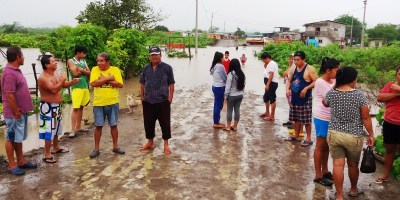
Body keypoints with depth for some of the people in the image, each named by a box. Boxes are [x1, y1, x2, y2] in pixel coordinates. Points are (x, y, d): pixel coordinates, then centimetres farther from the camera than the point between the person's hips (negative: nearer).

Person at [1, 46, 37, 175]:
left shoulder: (16, 70, 10)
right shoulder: (9, 73, -21)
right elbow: (9, 95, -23)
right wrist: (16, 113, -18)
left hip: (21, 111, 10)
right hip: (14, 113, -10)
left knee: (18, 138, 16)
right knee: (11, 138, 2)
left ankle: (21, 161, 27)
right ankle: (12, 165, 12)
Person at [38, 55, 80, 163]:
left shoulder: (56, 74, 7)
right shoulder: (43, 78, -21)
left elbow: (64, 85, 16)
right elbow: (54, 89, -31)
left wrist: (72, 81, -3)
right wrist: (62, 81, -19)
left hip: (56, 106, 10)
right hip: (48, 107, -10)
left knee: (56, 128, 22)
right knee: (49, 131, -6)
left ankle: (56, 148, 39)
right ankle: (47, 155, 1)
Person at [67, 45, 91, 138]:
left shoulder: (83, 61, 14)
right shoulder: (71, 61, -4)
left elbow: (89, 73, 6)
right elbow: (75, 73, -16)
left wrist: (81, 70, -11)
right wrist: (84, 71, -2)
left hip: (85, 86, 6)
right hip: (77, 87, -6)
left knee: (81, 107, 11)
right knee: (75, 108, -9)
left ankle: (78, 127, 19)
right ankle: (73, 130, -7)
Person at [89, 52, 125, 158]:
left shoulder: (115, 69, -2)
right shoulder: (95, 69, -2)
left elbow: (120, 84, -11)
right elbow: (93, 83, -15)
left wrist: (104, 80, -15)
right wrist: (108, 78, -16)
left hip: (113, 103, 0)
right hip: (98, 103, 0)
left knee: (114, 125, 9)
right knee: (98, 126, 6)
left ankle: (115, 147, 23)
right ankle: (96, 149, 17)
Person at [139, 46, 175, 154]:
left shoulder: (167, 68, -5)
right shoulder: (146, 69, 7)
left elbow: (171, 84, -3)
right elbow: (142, 84, 14)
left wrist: (170, 98, -7)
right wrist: (142, 97, 9)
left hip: (163, 101, -4)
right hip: (148, 102, 4)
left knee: (165, 123, 3)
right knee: (148, 123, 12)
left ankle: (166, 144, 17)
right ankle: (150, 142, 30)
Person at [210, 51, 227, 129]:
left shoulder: (214, 66, 9)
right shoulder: (220, 66, -17)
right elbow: (225, 77, -11)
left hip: (215, 86, 9)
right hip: (220, 87, -9)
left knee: (216, 104, 14)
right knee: (219, 105, 0)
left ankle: (216, 122, 22)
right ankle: (216, 123, 7)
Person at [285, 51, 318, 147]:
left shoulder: (309, 69, -12)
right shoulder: (294, 69, 9)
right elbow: (289, 80, 18)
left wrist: (306, 88, -24)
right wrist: (287, 89, 0)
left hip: (305, 99, -7)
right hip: (294, 98, 7)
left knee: (306, 120, 0)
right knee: (296, 118, 16)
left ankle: (308, 139, 10)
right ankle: (296, 136, 28)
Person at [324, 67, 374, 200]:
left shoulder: (331, 93, -4)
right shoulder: (359, 95, -11)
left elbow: (325, 104, 20)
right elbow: (366, 118, -8)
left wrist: (335, 87, 24)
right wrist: (371, 134, 3)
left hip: (334, 134, 1)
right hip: (354, 136, -1)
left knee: (338, 165, 4)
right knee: (353, 165, 18)